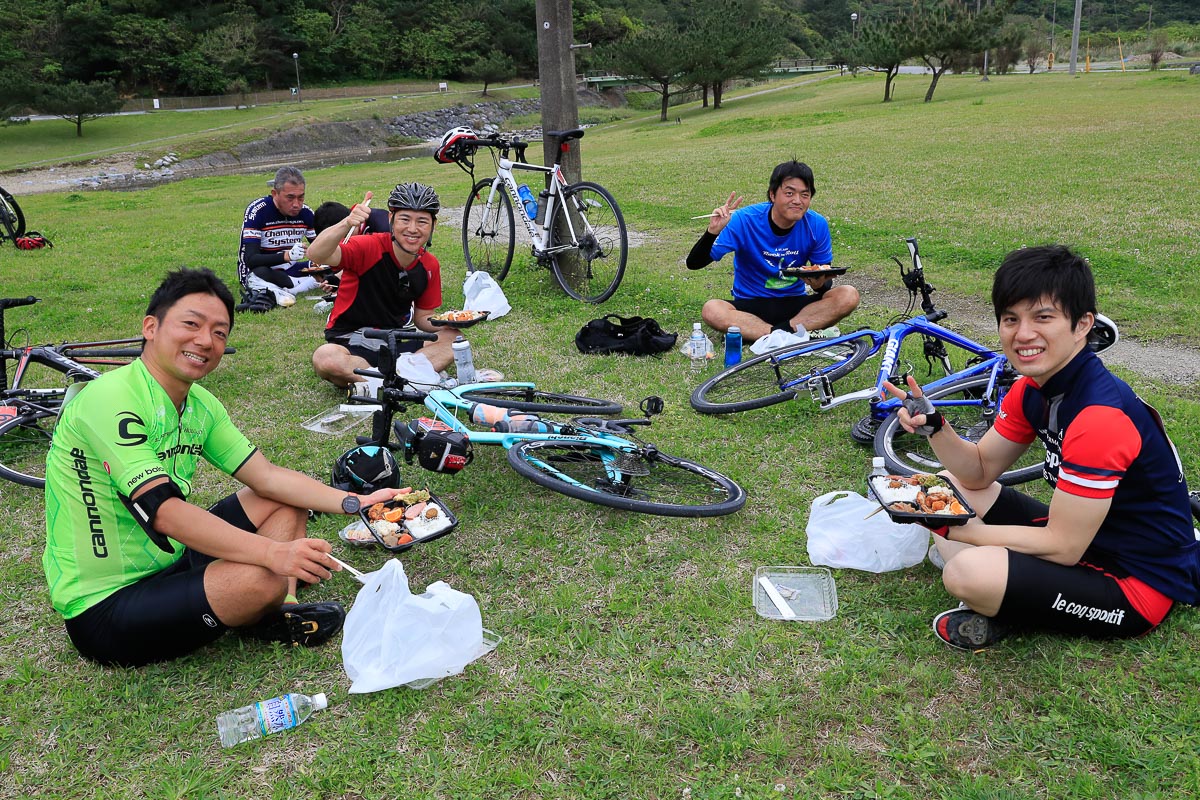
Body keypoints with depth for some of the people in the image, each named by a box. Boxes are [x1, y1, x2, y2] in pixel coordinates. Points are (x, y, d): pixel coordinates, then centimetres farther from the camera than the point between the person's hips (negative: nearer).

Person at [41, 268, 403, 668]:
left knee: (284, 501, 8)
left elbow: (266, 476, 5)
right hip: (104, 606, -9)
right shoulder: (109, 400, -23)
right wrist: (275, 552, -40)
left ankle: (281, 616, -10)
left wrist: (356, 502, -7)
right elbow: (163, 511, -32)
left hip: (169, 562, 9)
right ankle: (260, 618, 3)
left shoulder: (200, 404, 4)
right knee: (263, 578, -31)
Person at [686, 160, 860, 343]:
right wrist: (712, 232, -34)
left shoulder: (817, 225, -8)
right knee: (711, 310, -33)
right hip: (751, 306, -2)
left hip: (795, 303, 2)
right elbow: (694, 264, -15)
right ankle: (796, 333, -33)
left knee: (849, 295, -22)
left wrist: (820, 284, -23)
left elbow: (825, 278, 2)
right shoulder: (744, 220, -16)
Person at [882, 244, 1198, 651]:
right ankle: (995, 608, -6)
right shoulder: (1032, 389, -2)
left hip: (1138, 585, -9)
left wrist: (950, 529, -20)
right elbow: (979, 472, 6)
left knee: (967, 572, -33)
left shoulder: (1101, 416, -30)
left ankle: (1003, 616, 1)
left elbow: (1062, 547, -27)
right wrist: (933, 426, -14)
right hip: (1082, 537, 9)